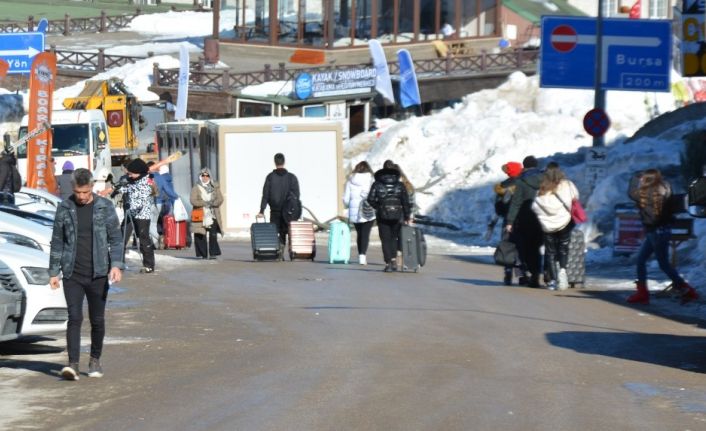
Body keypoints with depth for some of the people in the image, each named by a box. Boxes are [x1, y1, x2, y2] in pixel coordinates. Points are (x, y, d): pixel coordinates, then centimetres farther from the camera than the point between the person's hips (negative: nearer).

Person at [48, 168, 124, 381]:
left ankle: (95, 360, 22)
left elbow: (116, 239, 2)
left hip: (98, 274, 0)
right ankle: (73, 363, -13)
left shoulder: (105, 207, 1)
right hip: (72, 275, 0)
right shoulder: (64, 208, 3)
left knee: (97, 319, 7)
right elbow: (57, 242, 8)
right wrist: (54, 272, 5)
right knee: (74, 318, -9)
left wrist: (116, 264, -12)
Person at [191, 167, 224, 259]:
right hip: (200, 216, -1)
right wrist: (205, 203, -17)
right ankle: (203, 254, 0)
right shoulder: (196, 188, 6)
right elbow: (193, 201, -6)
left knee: (213, 235, -8)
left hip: (213, 216, 1)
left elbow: (220, 199, 5)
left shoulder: (215, 188, 14)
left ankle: (213, 253, -7)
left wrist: (213, 203, -15)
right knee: (201, 236, -5)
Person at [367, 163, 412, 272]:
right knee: (394, 238, 18)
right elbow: (406, 201, 0)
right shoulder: (400, 185, 5)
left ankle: (388, 264, -4)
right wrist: (407, 217, 3)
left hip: (382, 215, -1)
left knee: (386, 240, 3)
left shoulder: (377, 184, 2)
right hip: (397, 215, 1)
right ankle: (393, 260, 8)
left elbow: (371, 199, -6)